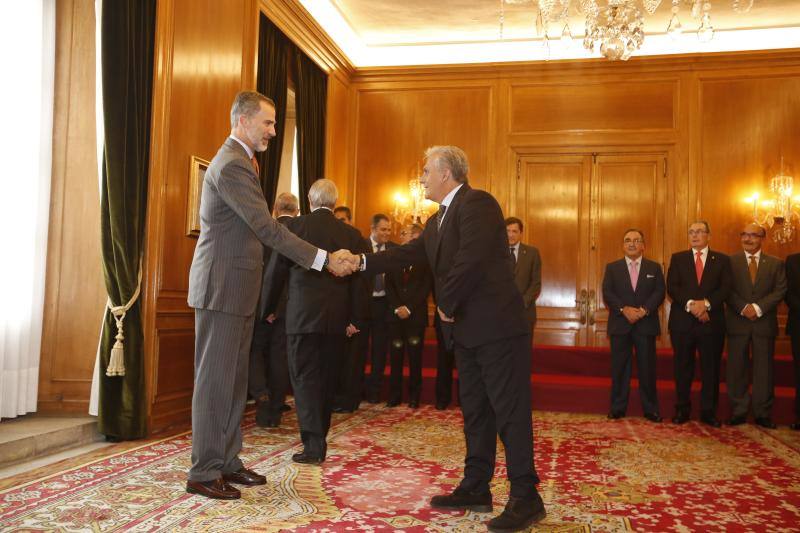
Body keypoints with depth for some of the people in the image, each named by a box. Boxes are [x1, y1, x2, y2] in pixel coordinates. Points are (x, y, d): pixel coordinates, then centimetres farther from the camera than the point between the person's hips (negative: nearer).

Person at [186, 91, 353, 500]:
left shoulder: (237, 160, 17)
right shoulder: (232, 164, -15)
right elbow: (267, 228, -21)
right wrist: (324, 259, -20)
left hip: (235, 286, 10)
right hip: (222, 286, -10)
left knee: (233, 380, 13)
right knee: (215, 381, -4)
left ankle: (226, 462, 22)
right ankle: (203, 473, 5)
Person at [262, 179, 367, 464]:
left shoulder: (294, 226, -4)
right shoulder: (352, 234, 4)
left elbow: (276, 271, -1)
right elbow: (358, 280, 6)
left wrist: (269, 308, 13)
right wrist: (352, 317, 15)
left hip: (302, 314, -3)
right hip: (337, 317, 4)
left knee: (305, 377, 1)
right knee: (326, 378, 15)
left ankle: (314, 446, -7)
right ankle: (319, 438, 27)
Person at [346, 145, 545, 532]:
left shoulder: (477, 203, -14)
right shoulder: (439, 219, 18)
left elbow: (470, 261, -23)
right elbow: (410, 253, 17)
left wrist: (446, 305, -12)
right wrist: (363, 262, 11)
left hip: (496, 326, -10)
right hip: (467, 330, 10)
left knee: (509, 410, -5)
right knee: (474, 410, 14)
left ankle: (525, 497, 3)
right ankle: (475, 489, 24)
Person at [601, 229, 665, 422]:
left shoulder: (654, 268, 11)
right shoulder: (612, 268, 9)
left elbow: (659, 292, 0)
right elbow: (607, 293, -1)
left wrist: (644, 310, -15)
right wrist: (624, 309, -16)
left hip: (646, 324, 0)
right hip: (620, 325, 0)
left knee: (647, 368, 2)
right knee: (620, 368, 3)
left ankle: (650, 409, 10)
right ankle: (617, 408, 10)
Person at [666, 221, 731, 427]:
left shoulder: (722, 260, 9)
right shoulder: (677, 258, 9)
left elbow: (725, 288, -2)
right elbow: (672, 287, -2)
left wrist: (706, 303, -17)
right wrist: (690, 305, -16)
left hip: (711, 321, 0)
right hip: (682, 321, 0)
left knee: (711, 368, 4)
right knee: (683, 368, 5)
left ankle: (708, 412, 13)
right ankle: (682, 409, 13)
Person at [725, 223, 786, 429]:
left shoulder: (776, 263, 9)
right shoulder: (730, 262, 6)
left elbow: (780, 290, -1)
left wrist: (759, 308, -14)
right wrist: (743, 308, -15)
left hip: (764, 323, 1)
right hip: (737, 323, 0)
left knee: (764, 369, 4)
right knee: (737, 368, 2)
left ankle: (763, 414, 12)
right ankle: (738, 412, 11)